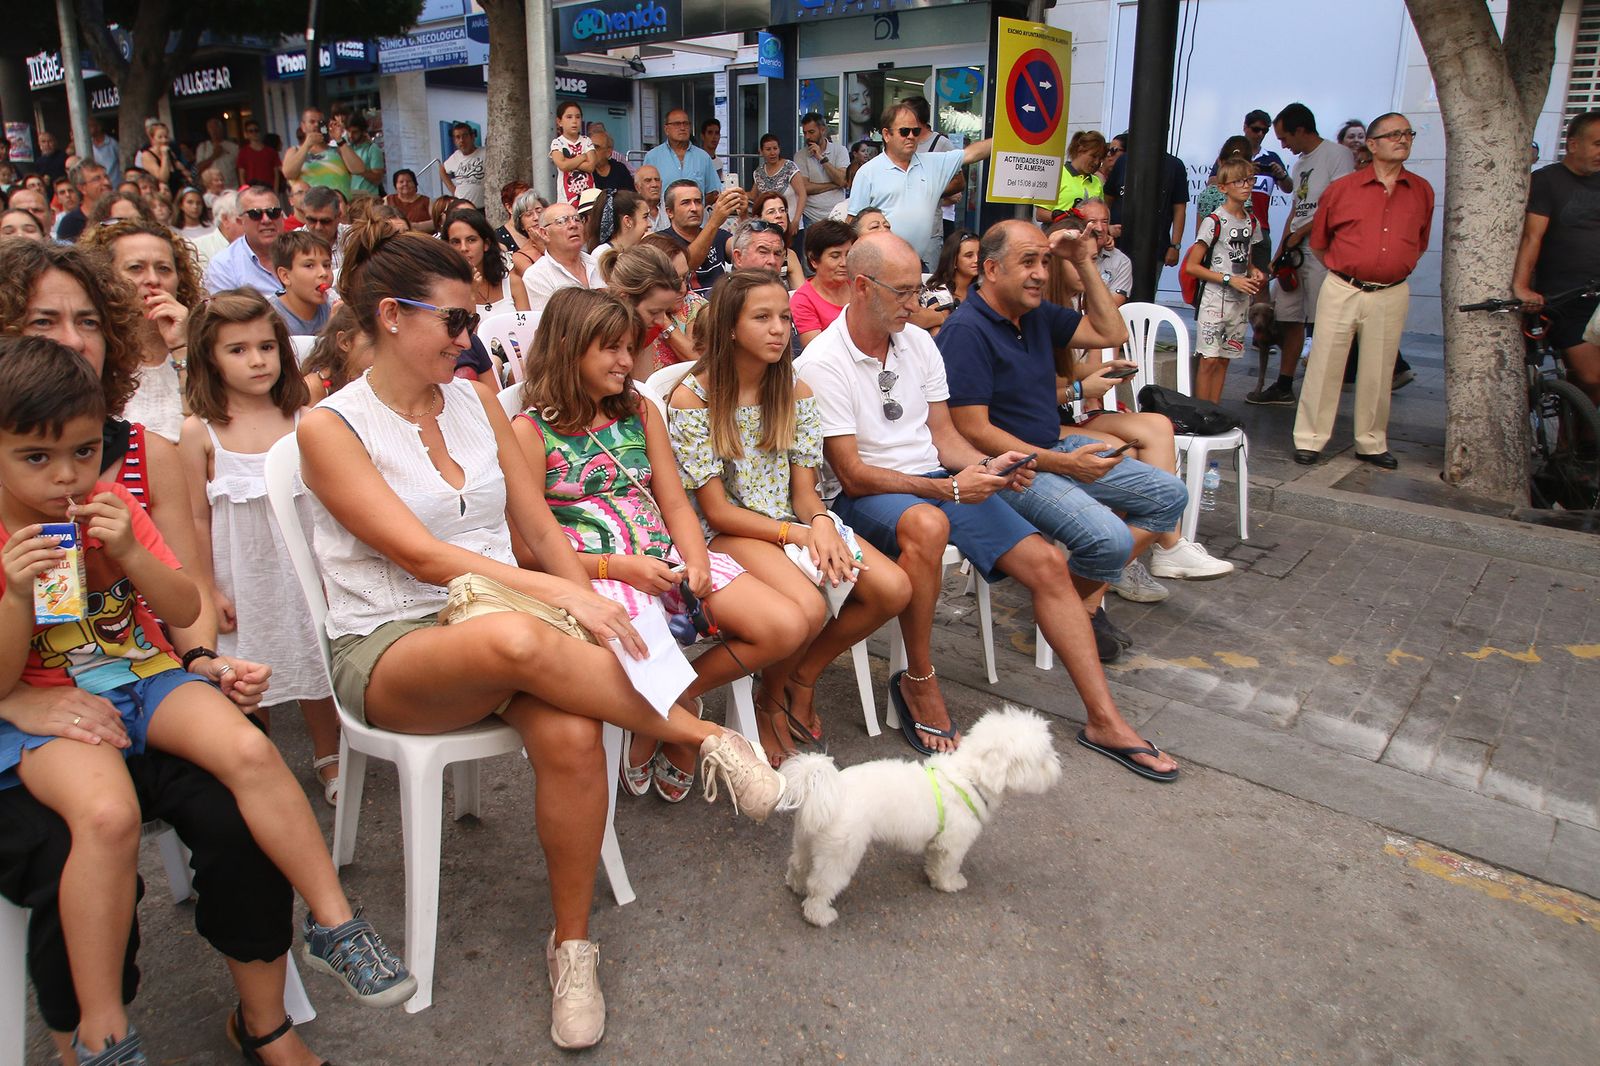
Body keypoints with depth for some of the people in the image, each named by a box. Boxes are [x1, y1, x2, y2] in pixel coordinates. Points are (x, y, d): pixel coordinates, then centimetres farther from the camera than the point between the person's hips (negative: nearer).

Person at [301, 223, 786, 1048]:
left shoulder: (475, 400, 11)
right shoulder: (330, 428, -4)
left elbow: (538, 526, 10)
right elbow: (417, 553, -15)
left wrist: (591, 606, -6)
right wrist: (552, 592, -25)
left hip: (503, 611, 4)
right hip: (390, 648, -4)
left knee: (571, 735, -29)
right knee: (518, 640, -39)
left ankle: (572, 946, -8)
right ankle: (708, 740, -21)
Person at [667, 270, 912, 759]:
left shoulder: (795, 392, 5)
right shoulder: (692, 397, -11)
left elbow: (803, 489, 3)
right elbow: (717, 511, -12)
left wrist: (821, 523, -21)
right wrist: (799, 535, -20)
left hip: (795, 521, 6)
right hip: (728, 532, -5)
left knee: (893, 588, -16)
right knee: (809, 608, -34)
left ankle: (803, 677, 8)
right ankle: (771, 696, 2)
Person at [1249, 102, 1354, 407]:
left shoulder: (1337, 154, -5)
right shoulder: (1300, 163, 23)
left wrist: (1300, 233, -10)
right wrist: (1280, 250, 15)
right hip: (1295, 252, 8)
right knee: (1289, 317, 6)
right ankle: (1284, 387, 11)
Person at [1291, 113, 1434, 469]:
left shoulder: (1422, 191, 7)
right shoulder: (1341, 189, 0)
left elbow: (1419, 243, 18)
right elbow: (1318, 241, 10)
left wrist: (1391, 270, 12)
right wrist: (1344, 269, 9)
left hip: (1391, 295, 2)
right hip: (1342, 290, -2)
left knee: (1378, 372, 8)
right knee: (1324, 366, 0)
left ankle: (1372, 443, 19)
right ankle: (1310, 439, 9)